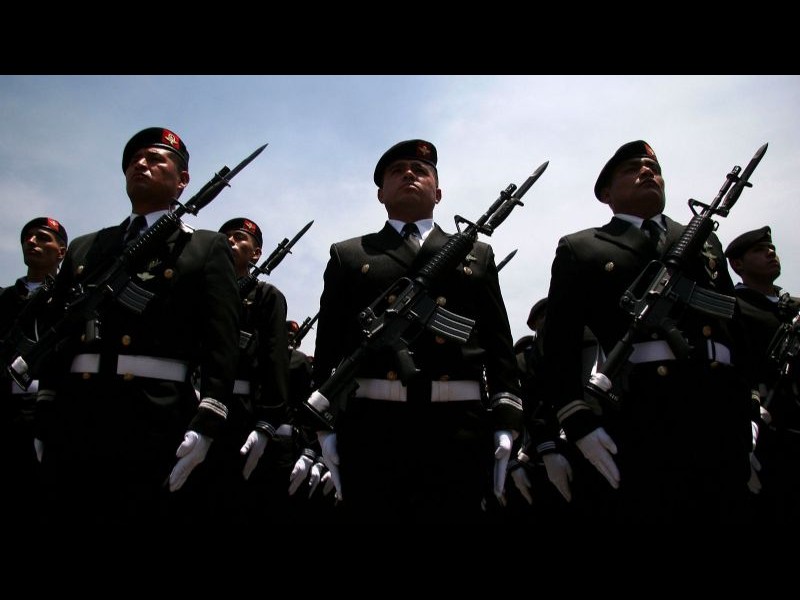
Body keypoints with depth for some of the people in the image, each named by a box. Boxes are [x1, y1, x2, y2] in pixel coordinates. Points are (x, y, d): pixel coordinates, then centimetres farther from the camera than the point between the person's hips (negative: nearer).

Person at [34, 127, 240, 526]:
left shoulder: (206, 249, 9)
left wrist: (206, 425, -13)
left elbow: (221, 344, -2)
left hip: (159, 428, -4)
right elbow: (57, 340, 16)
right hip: (75, 425, 4)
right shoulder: (83, 249, 22)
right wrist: (45, 423, 8)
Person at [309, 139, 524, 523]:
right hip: (371, 424, 0)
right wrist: (325, 424, 2)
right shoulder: (348, 256, 17)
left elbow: (500, 346, 13)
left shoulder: (477, 255, 19)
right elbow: (329, 346, 11)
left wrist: (506, 422, 3)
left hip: (459, 427, 1)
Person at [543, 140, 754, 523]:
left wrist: (750, 412, 10)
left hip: (723, 417, 4)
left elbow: (739, 331, 21)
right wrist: (579, 424, -8)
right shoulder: (580, 250, 12)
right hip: (639, 417, -3)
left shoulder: (705, 243, 25)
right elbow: (559, 345, 3)